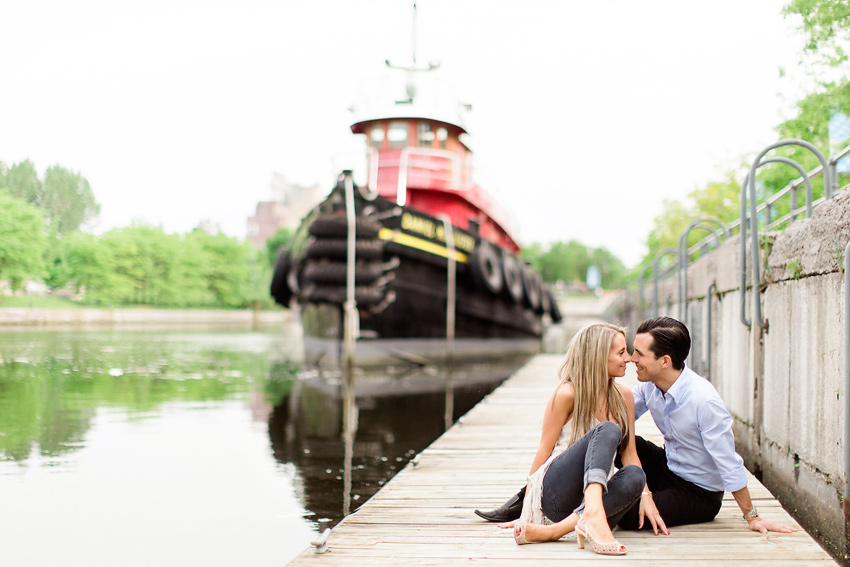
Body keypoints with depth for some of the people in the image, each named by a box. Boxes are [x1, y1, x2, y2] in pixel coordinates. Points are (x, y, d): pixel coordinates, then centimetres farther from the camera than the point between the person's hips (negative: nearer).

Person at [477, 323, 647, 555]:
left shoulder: (624, 396, 13)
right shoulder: (567, 394, -3)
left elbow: (629, 452, 13)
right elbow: (544, 451, -3)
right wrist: (526, 511, -5)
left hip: (596, 491, 5)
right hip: (555, 490, -5)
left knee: (635, 475, -29)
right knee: (608, 430, -27)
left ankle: (551, 531, -41)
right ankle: (593, 512, -51)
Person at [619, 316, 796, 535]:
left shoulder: (705, 401, -30)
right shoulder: (648, 384, -10)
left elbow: (729, 466, -23)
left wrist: (752, 517, -15)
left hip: (700, 495, -6)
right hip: (668, 467, 6)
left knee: (629, 515, -27)